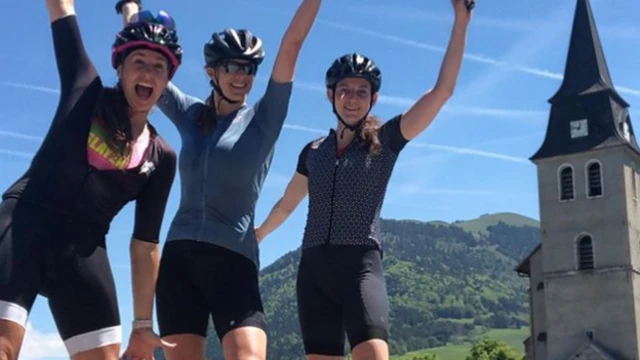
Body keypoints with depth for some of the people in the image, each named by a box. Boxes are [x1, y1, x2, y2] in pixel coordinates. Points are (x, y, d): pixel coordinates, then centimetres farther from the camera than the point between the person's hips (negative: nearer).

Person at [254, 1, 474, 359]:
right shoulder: (313, 151, 13)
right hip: (314, 266, 4)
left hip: (361, 264, -4)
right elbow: (287, 204, 29)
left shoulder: (385, 141, 3)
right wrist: (255, 236, 44)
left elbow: (443, 90, -5)